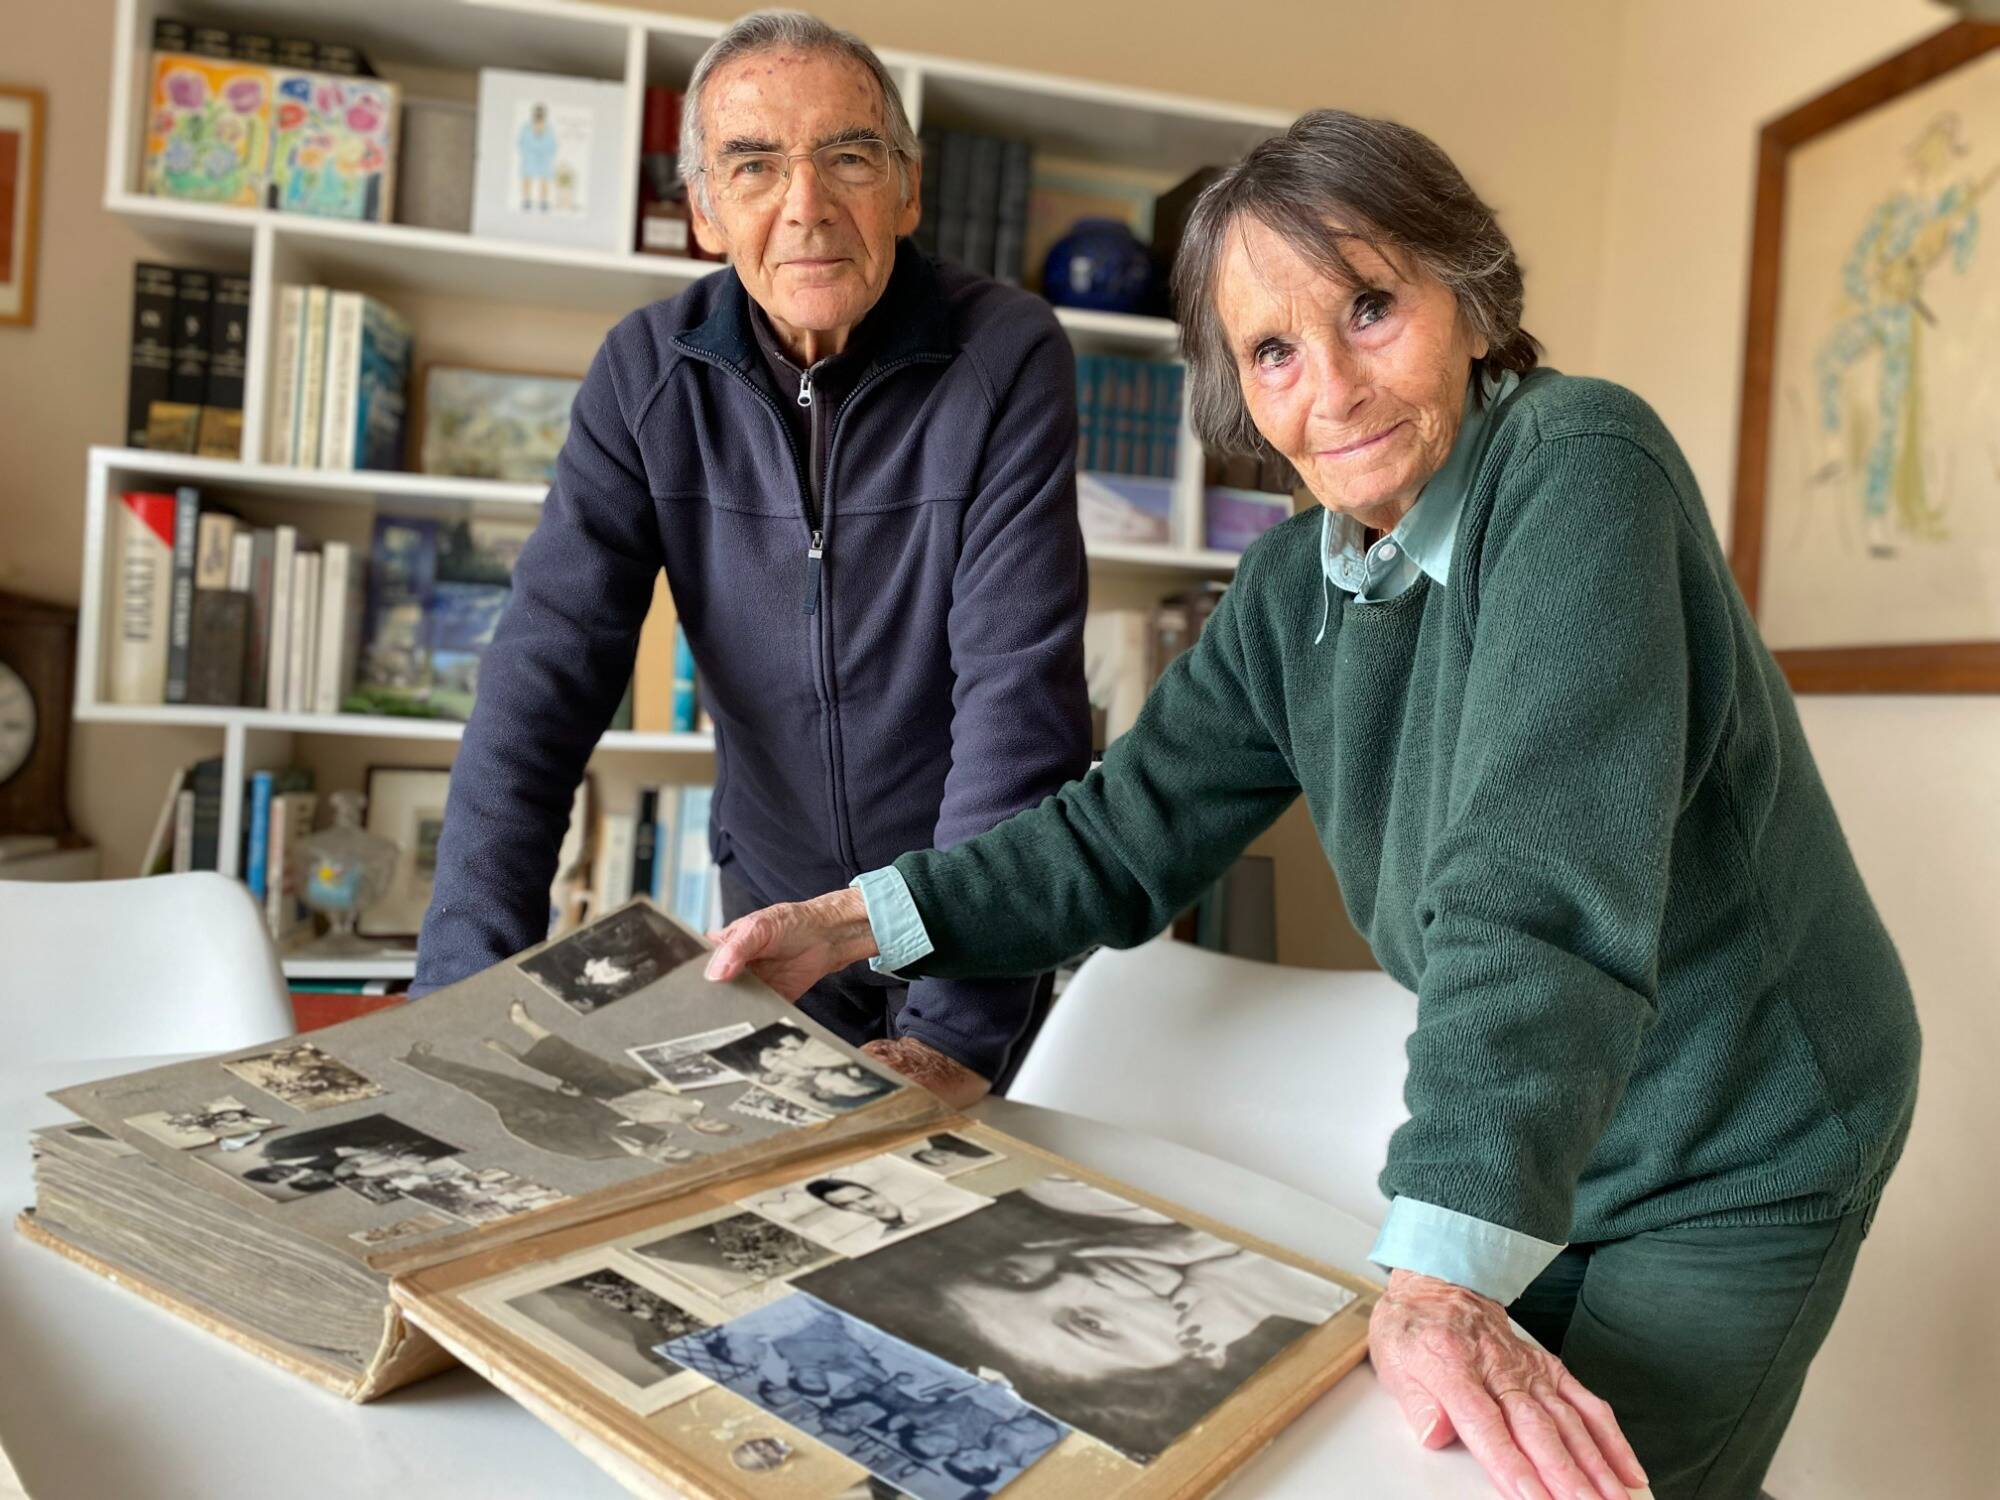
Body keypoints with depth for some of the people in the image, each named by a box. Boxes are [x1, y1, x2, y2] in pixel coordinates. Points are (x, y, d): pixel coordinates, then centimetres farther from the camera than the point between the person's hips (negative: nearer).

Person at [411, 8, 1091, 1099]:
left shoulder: (1008, 358, -18)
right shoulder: (646, 372, -9)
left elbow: (1016, 691, -25)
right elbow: (547, 673, -15)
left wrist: (952, 1023, -31)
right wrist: (465, 988, -25)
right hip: (769, 897, 3)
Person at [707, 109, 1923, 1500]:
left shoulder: (1577, 463, -25)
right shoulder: (1292, 590, -4)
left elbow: (1544, 881, -36)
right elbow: (1130, 828, 1)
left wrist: (1443, 1276, -42)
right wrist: (862, 923, -9)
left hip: (1738, 1159, -6)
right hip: (1515, 1146, 6)